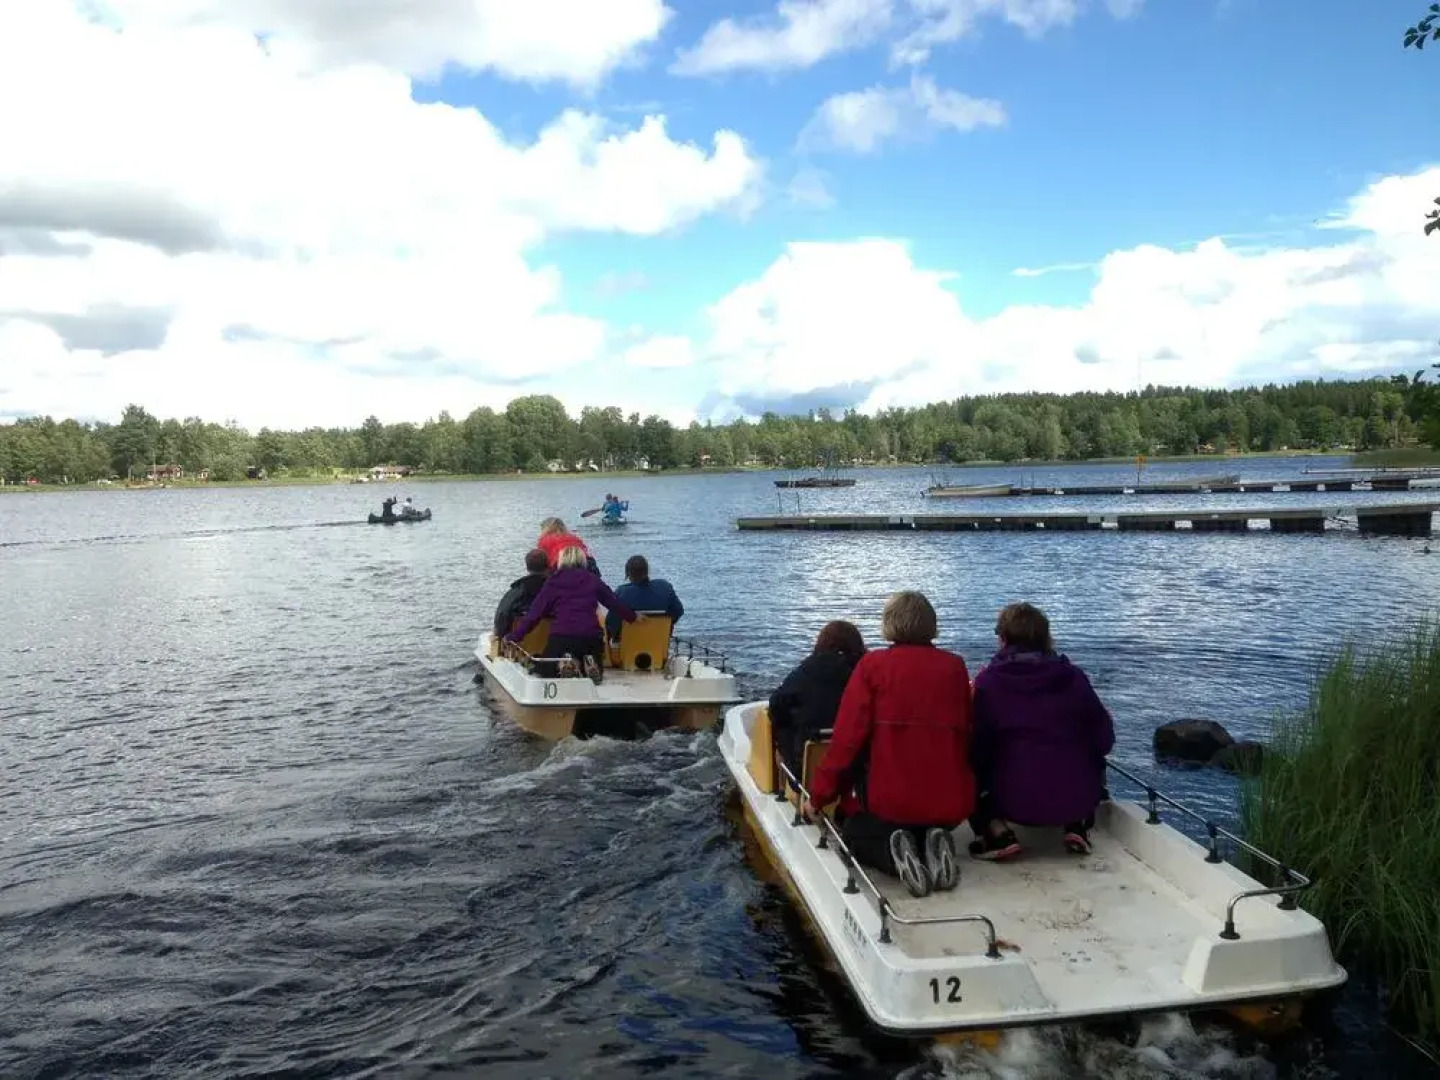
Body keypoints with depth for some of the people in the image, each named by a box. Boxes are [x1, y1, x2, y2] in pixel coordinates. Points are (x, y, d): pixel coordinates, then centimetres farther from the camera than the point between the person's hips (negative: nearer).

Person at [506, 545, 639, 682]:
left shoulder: (552, 583, 9)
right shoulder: (593, 580, 13)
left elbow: (534, 613, 7)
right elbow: (615, 602, 21)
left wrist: (513, 636, 12)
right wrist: (633, 616, 38)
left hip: (560, 637, -2)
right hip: (591, 638, 2)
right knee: (596, 673, 25)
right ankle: (590, 663, -10)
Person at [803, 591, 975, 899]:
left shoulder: (872, 664, -7)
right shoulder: (955, 666, 2)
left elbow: (847, 738, -8)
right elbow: (966, 735, 10)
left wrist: (818, 796, 2)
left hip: (892, 802, -3)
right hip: (953, 805, 4)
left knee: (852, 831, 27)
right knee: (931, 826, 36)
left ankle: (894, 854, -6)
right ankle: (935, 846, 0)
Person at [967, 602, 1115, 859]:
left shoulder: (988, 681, -4)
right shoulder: (1073, 677, 2)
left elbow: (976, 745, -4)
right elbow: (1104, 741, 5)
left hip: (1014, 802, -2)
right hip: (1076, 800, 3)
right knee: (1094, 761, 33)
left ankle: (997, 833, -1)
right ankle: (1078, 827, 11)